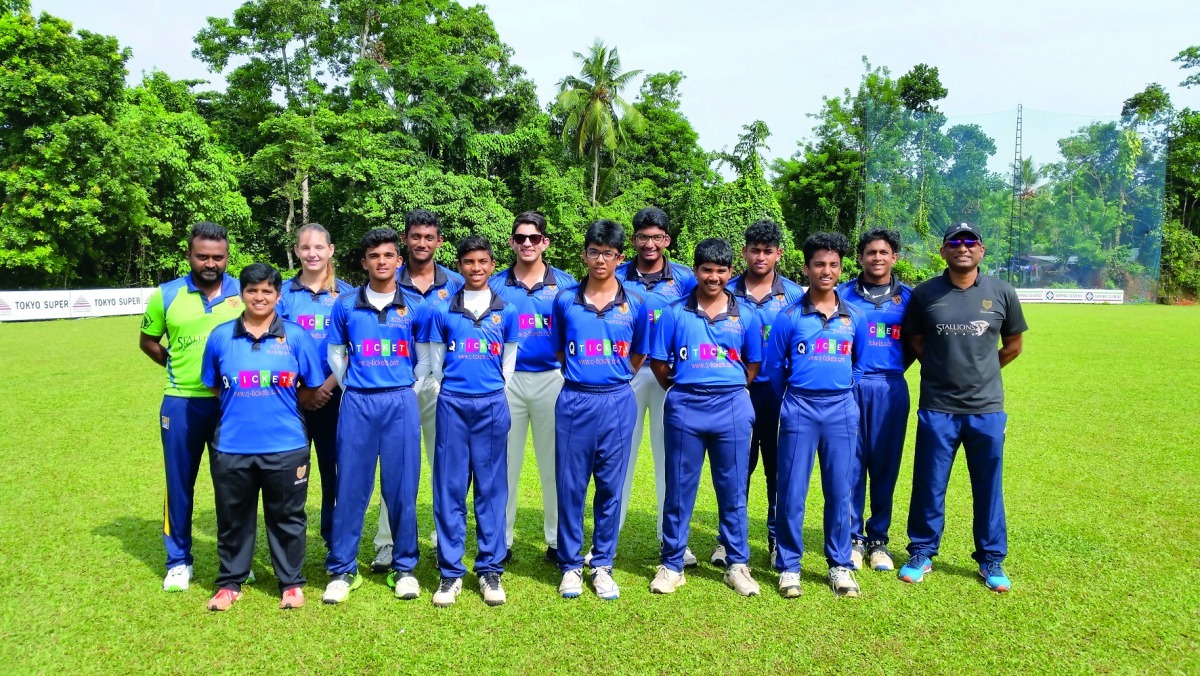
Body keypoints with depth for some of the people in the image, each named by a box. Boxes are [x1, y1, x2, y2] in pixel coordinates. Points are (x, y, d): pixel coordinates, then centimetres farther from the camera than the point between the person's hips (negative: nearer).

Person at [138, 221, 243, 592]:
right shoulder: (166, 295, 1)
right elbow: (147, 341, 13)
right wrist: (180, 367, 4)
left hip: (234, 403, 0)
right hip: (182, 402, 0)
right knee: (179, 482, 9)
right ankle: (178, 560, 25)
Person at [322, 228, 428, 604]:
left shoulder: (415, 307, 3)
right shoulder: (345, 306, 4)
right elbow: (335, 353, 14)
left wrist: (409, 388, 8)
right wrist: (351, 387, 8)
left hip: (401, 403, 0)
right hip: (357, 403, 0)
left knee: (401, 488, 4)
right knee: (351, 488, 4)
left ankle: (404, 567, 18)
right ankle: (342, 570, 16)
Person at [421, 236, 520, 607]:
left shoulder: (506, 311, 6)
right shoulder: (443, 311, 5)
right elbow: (435, 361, 11)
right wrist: (455, 387, 11)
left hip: (492, 405, 0)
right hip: (452, 405, 0)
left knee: (492, 487, 4)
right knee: (450, 488, 1)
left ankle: (490, 570, 13)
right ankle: (450, 572, 10)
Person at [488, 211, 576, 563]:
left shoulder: (565, 283, 4)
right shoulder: (496, 284, 5)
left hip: (552, 378, -1)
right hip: (507, 379, 1)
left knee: (554, 463, 6)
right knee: (505, 462, 7)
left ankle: (557, 540, 17)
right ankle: (502, 539, 18)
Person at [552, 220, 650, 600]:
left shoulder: (634, 304, 4)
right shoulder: (565, 301, 3)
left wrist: (613, 380, 12)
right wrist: (581, 376, 11)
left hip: (617, 402, 0)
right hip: (574, 401, 0)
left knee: (610, 487, 7)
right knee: (570, 486, 5)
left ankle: (602, 565, 21)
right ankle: (570, 565, 19)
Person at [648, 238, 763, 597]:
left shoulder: (746, 315, 5)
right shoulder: (674, 313, 2)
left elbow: (753, 364, 14)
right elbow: (659, 363, 6)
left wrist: (730, 392, 7)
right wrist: (681, 392, 6)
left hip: (732, 408, 1)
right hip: (685, 409, -1)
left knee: (733, 491, 8)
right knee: (679, 490, 7)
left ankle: (737, 565, 21)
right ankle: (671, 565, 18)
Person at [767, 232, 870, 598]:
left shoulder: (854, 318, 6)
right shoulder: (789, 317, -1)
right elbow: (774, 366, 7)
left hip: (841, 410, 2)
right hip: (799, 410, -2)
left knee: (840, 493, 8)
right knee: (792, 493, 0)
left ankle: (840, 565, 21)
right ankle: (789, 567, 13)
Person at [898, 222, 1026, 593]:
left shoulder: (1002, 293, 2)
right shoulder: (924, 294, -1)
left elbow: (1013, 345, 13)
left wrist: (981, 372, 10)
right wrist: (942, 369, 5)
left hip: (987, 409, 1)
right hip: (937, 407, -1)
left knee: (988, 486, 10)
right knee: (929, 484, 7)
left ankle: (991, 560, 26)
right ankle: (921, 552, 24)